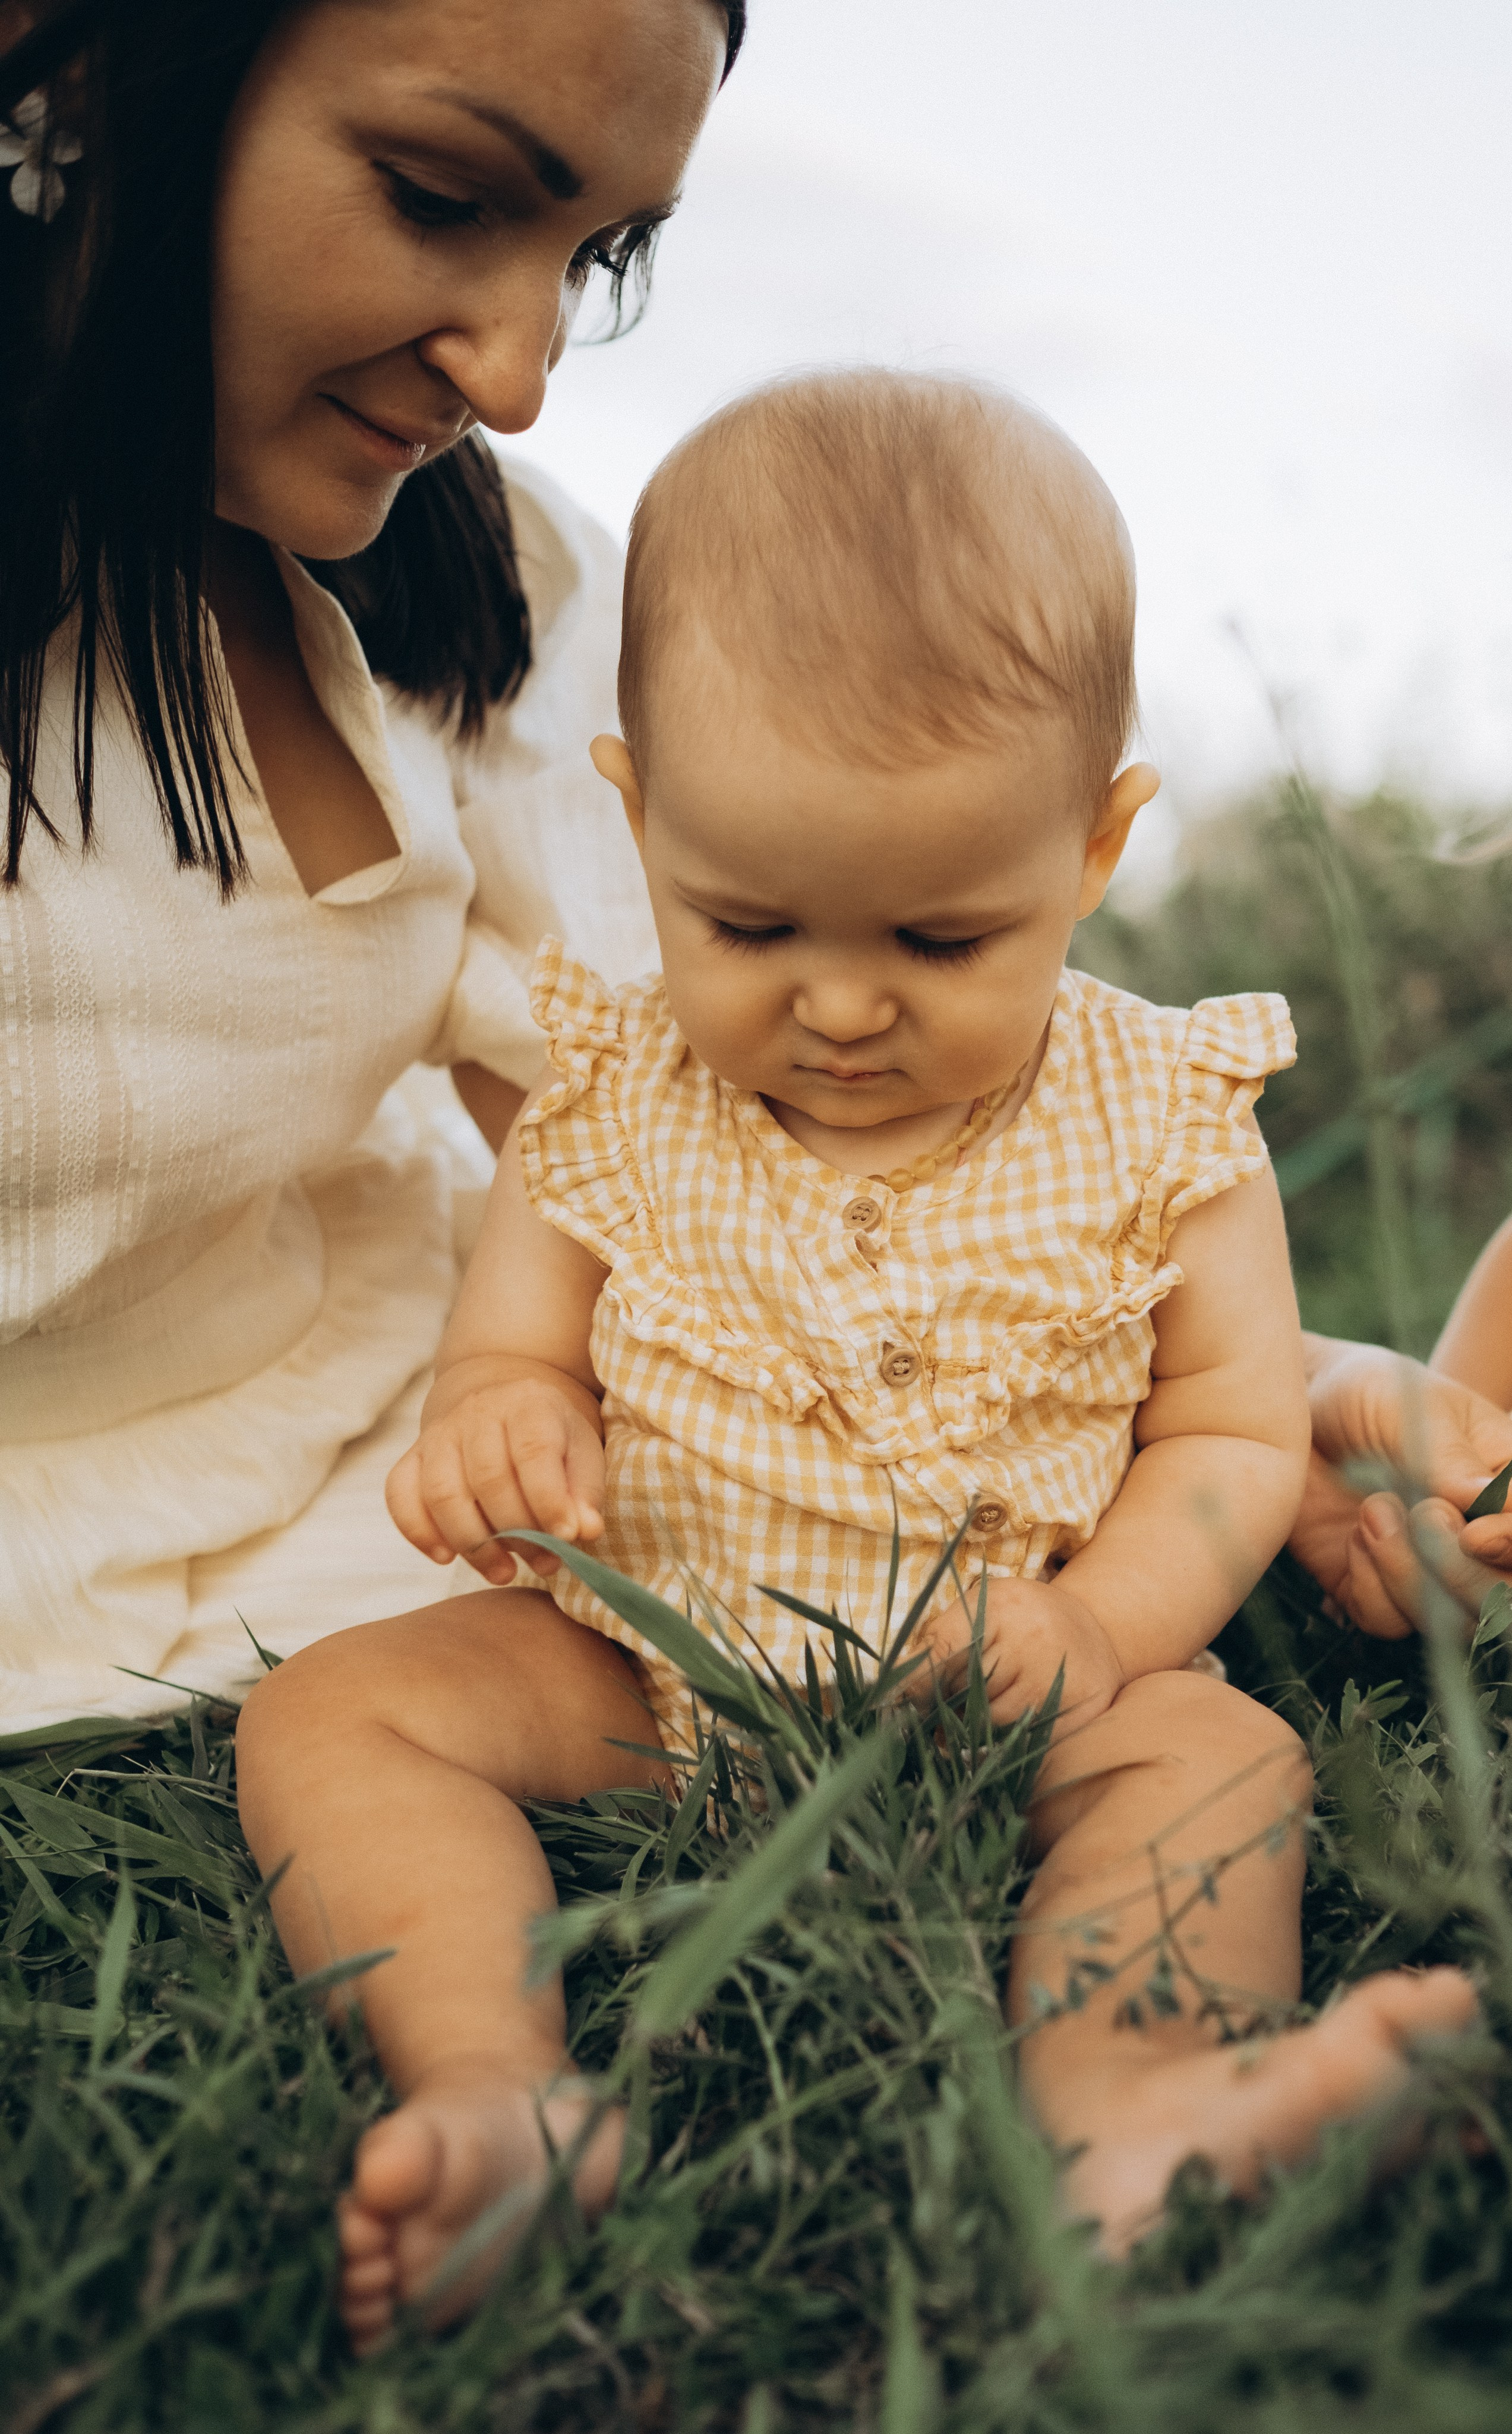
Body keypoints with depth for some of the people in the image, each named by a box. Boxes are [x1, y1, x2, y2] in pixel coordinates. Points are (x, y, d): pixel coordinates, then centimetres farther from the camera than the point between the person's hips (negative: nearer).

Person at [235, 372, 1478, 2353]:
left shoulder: (1158, 1129, -6)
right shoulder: (609, 1108, -3)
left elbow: (1239, 1433, -1)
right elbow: (508, 1355, 4)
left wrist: (1101, 1622, -21)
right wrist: (499, 1424, -23)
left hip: (1001, 1693, -1)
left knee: (1222, 1748, -27)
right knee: (332, 1710, -17)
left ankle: (1117, 2089, -47)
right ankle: (502, 2091, -37)